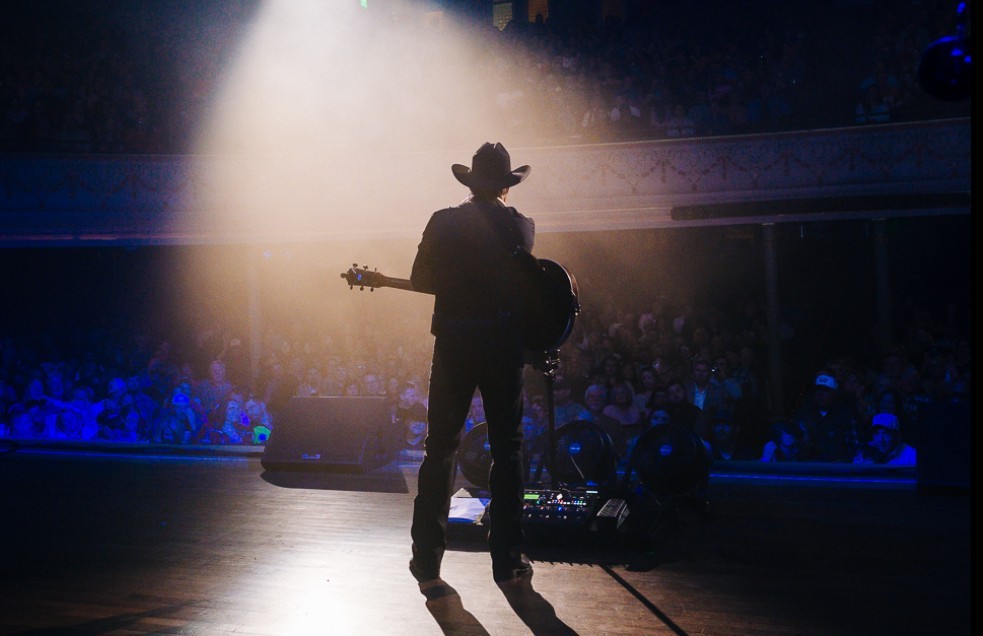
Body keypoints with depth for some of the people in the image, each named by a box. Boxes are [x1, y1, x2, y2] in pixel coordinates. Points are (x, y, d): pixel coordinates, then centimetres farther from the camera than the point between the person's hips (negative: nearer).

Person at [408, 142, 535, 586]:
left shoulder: (444, 222, -2)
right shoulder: (522, 227, -1)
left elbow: (421, 279, 1)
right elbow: (522, 282, 4)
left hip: (454, 346, 0)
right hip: (504, 347, 0)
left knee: (440, 449, 8)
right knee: (507, 449, 9)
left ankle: (427, 559, 9)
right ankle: (507, 561, 11)